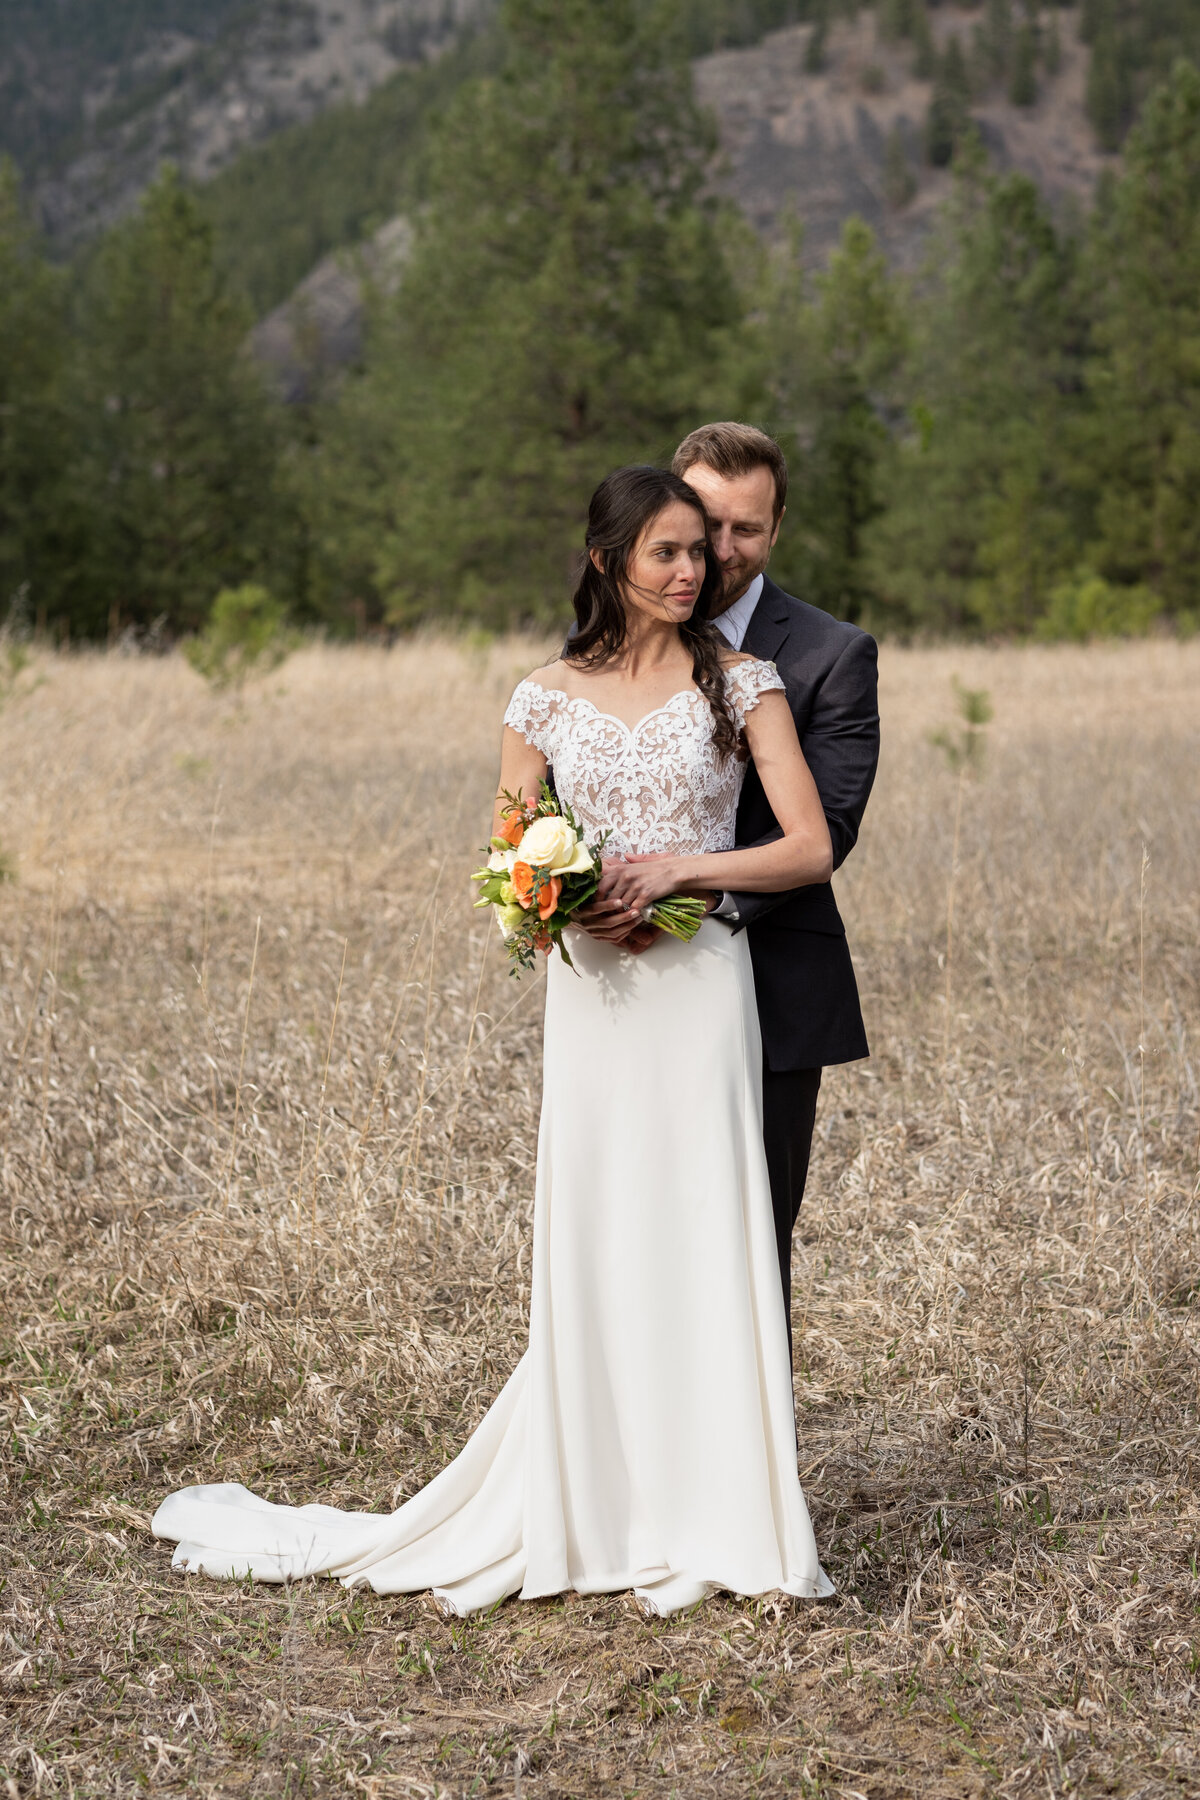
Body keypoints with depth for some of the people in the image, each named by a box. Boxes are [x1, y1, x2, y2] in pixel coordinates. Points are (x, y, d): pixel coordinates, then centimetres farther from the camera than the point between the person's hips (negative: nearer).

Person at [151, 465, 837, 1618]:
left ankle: (709, 1516, 9)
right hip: (593, 993, 1)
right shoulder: (550, 697, 6)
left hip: (700, 991, -1)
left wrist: (681, 867, -14)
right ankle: (588, 1511, 15)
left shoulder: (740, 683, 2)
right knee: (588, 1249, 3)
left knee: (703, 1240, -2)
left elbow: (810, 846, -3)